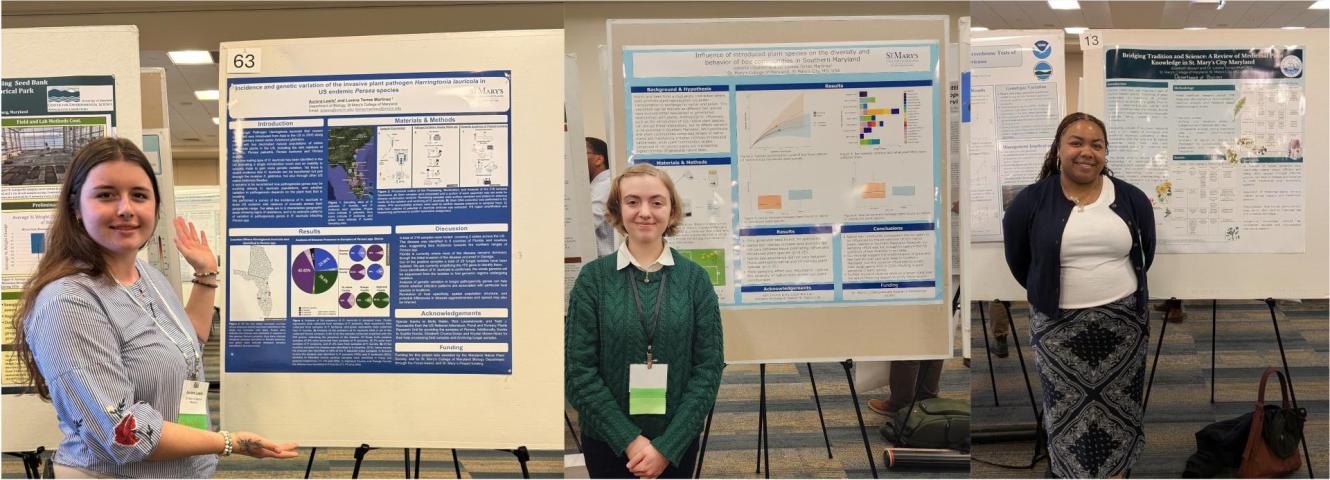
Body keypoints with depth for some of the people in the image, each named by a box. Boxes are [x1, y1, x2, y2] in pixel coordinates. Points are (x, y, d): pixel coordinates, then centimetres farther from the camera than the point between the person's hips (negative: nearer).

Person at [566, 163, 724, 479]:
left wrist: (668, 445, -12)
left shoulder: (695, 278, -3)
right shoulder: (593, 278, -5)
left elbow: (709, 366, -5)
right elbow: (578, 369, -7)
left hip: (677, 443, 1)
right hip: (607, 441, 0)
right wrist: (629, 439, -14)